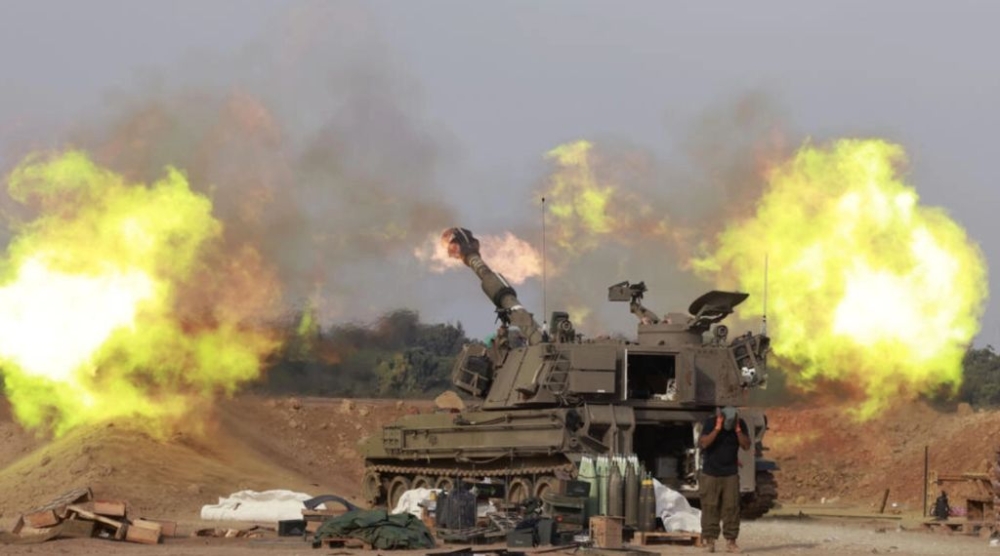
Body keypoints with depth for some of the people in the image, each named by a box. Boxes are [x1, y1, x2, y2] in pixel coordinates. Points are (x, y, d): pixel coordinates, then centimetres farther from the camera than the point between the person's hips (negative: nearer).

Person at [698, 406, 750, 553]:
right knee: (710, 507, -4)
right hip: (711, 473, -2)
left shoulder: (741, 424, -1)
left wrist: (737, 430, -18)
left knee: (731, 508, -3)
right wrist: (717, 428, -26)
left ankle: (730, 540, 1)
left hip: (731, 474, 2)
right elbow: (703, 443, -20)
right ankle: (709, 539, 0)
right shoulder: (710, 422, -9)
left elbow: (746, 446, -6)